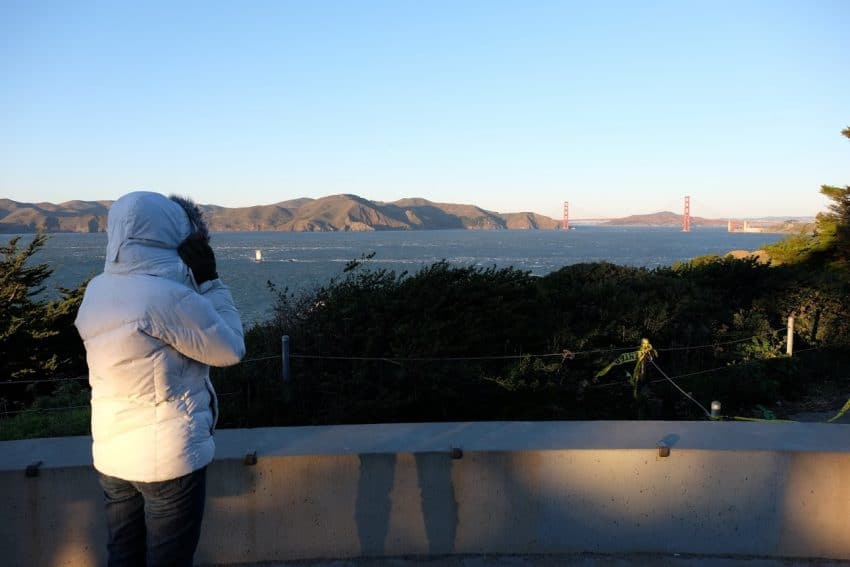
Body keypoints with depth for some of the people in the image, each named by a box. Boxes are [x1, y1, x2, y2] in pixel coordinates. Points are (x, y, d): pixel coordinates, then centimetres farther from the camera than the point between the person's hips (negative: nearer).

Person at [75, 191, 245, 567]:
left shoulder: (97, 291, 0)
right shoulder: (169, 296, -23)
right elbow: (231, 349, -12)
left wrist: (195, 282, 4)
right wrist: (210, 281, -7)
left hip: (111, 454, 7)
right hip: (169, 457, -7)